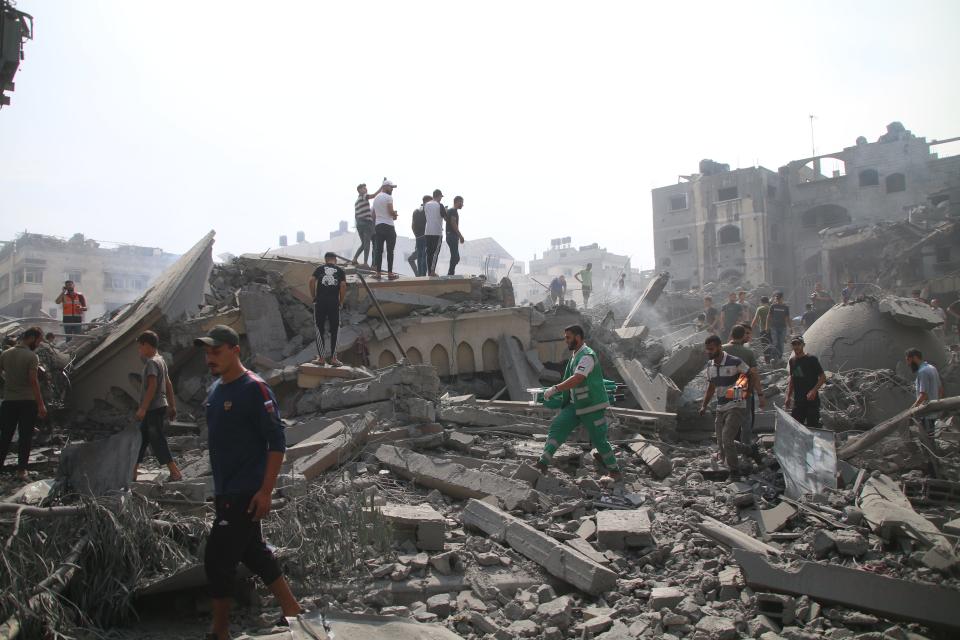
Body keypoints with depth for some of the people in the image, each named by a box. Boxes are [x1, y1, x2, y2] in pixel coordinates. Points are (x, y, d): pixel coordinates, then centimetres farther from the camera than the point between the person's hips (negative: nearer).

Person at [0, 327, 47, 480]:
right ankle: (21, 469, 7)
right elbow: (33, 381, -17)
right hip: (27, 402, -4)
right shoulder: (31, 356, -12)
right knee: (25, 436, 4)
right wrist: (41, 405, -16)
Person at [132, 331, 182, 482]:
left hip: (154, 409, -10)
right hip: (155, 408, 10)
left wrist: (142, 408, -25)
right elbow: (168, 384, 17)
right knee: (141, 439, 15)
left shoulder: (152, 362, -14)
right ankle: (132, 473, 21)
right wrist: (172, 406, 18)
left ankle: (175, 473, -6)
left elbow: (152, 386, -23)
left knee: (158, 442, -7)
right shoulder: (160, 360, 15)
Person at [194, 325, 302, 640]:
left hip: (245, 495, -9)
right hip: (226, 493, 9)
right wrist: (219, 489, 19)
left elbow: (277, 442, -18)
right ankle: (293, 611, 28)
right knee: (254, 554, 16)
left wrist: (266, 491, -20)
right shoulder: (216, 390, 10)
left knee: (217, 560, -2)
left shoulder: (255, 389, -16)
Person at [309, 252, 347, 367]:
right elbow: (343, 285, -4)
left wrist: (313, 297, 4)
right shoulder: (340, 271, 9)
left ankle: (320, 358, 10)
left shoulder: (319, 269, 10)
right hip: (334, 303, 0)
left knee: (319, 330, 9)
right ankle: (333, 358, 8)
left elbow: (312, 281, -4)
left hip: (320, 302, 0)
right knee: (334, 331, 8)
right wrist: (341, 301, 5)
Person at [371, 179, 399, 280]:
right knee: (390, 251, -3)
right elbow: (391, 212, -17)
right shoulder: (388, 197, -8)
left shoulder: (375, 198, 17)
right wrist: (395, 213, 5)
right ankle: (390, 273, -3)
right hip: (388, 226, -7)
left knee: (378, 250, 6)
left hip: (378, 226, 7)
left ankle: (378, 273, 5)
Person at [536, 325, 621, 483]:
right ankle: (543, 463, 0)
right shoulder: (575, 355, 11)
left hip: (593, 406, -9)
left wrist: (555, 389, -29)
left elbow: (577, 379, -30)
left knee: (599, 439, -1)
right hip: (576, 404, 9)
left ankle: (615, 473, 15)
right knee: (557, 426, -1)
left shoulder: (587, 356, -19)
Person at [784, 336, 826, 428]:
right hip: (797, 400, 5)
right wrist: (788, 397, 13)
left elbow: (823, 377, -8)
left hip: (811, 399, -5)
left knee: (812, 426, -4)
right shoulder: (792, 361, 9)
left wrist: (813, 391, -20)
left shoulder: (811, 359, -8)